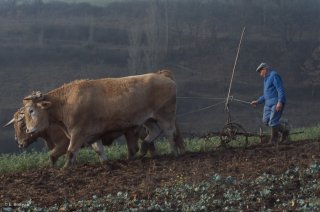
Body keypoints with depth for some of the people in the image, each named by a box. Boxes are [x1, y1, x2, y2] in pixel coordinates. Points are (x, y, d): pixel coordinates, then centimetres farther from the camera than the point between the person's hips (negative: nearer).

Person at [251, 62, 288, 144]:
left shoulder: (274, 76, -8)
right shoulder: (266, 79, 24)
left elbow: (280, 90, -17)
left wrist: (280, 102, -26)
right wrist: (257, 101, 23)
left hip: (277, 104, -10)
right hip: (268, 104, 10)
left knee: (273, 121, -12)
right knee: (266, 120, 0)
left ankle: (273, 140, -2)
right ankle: (283, 131, 12)